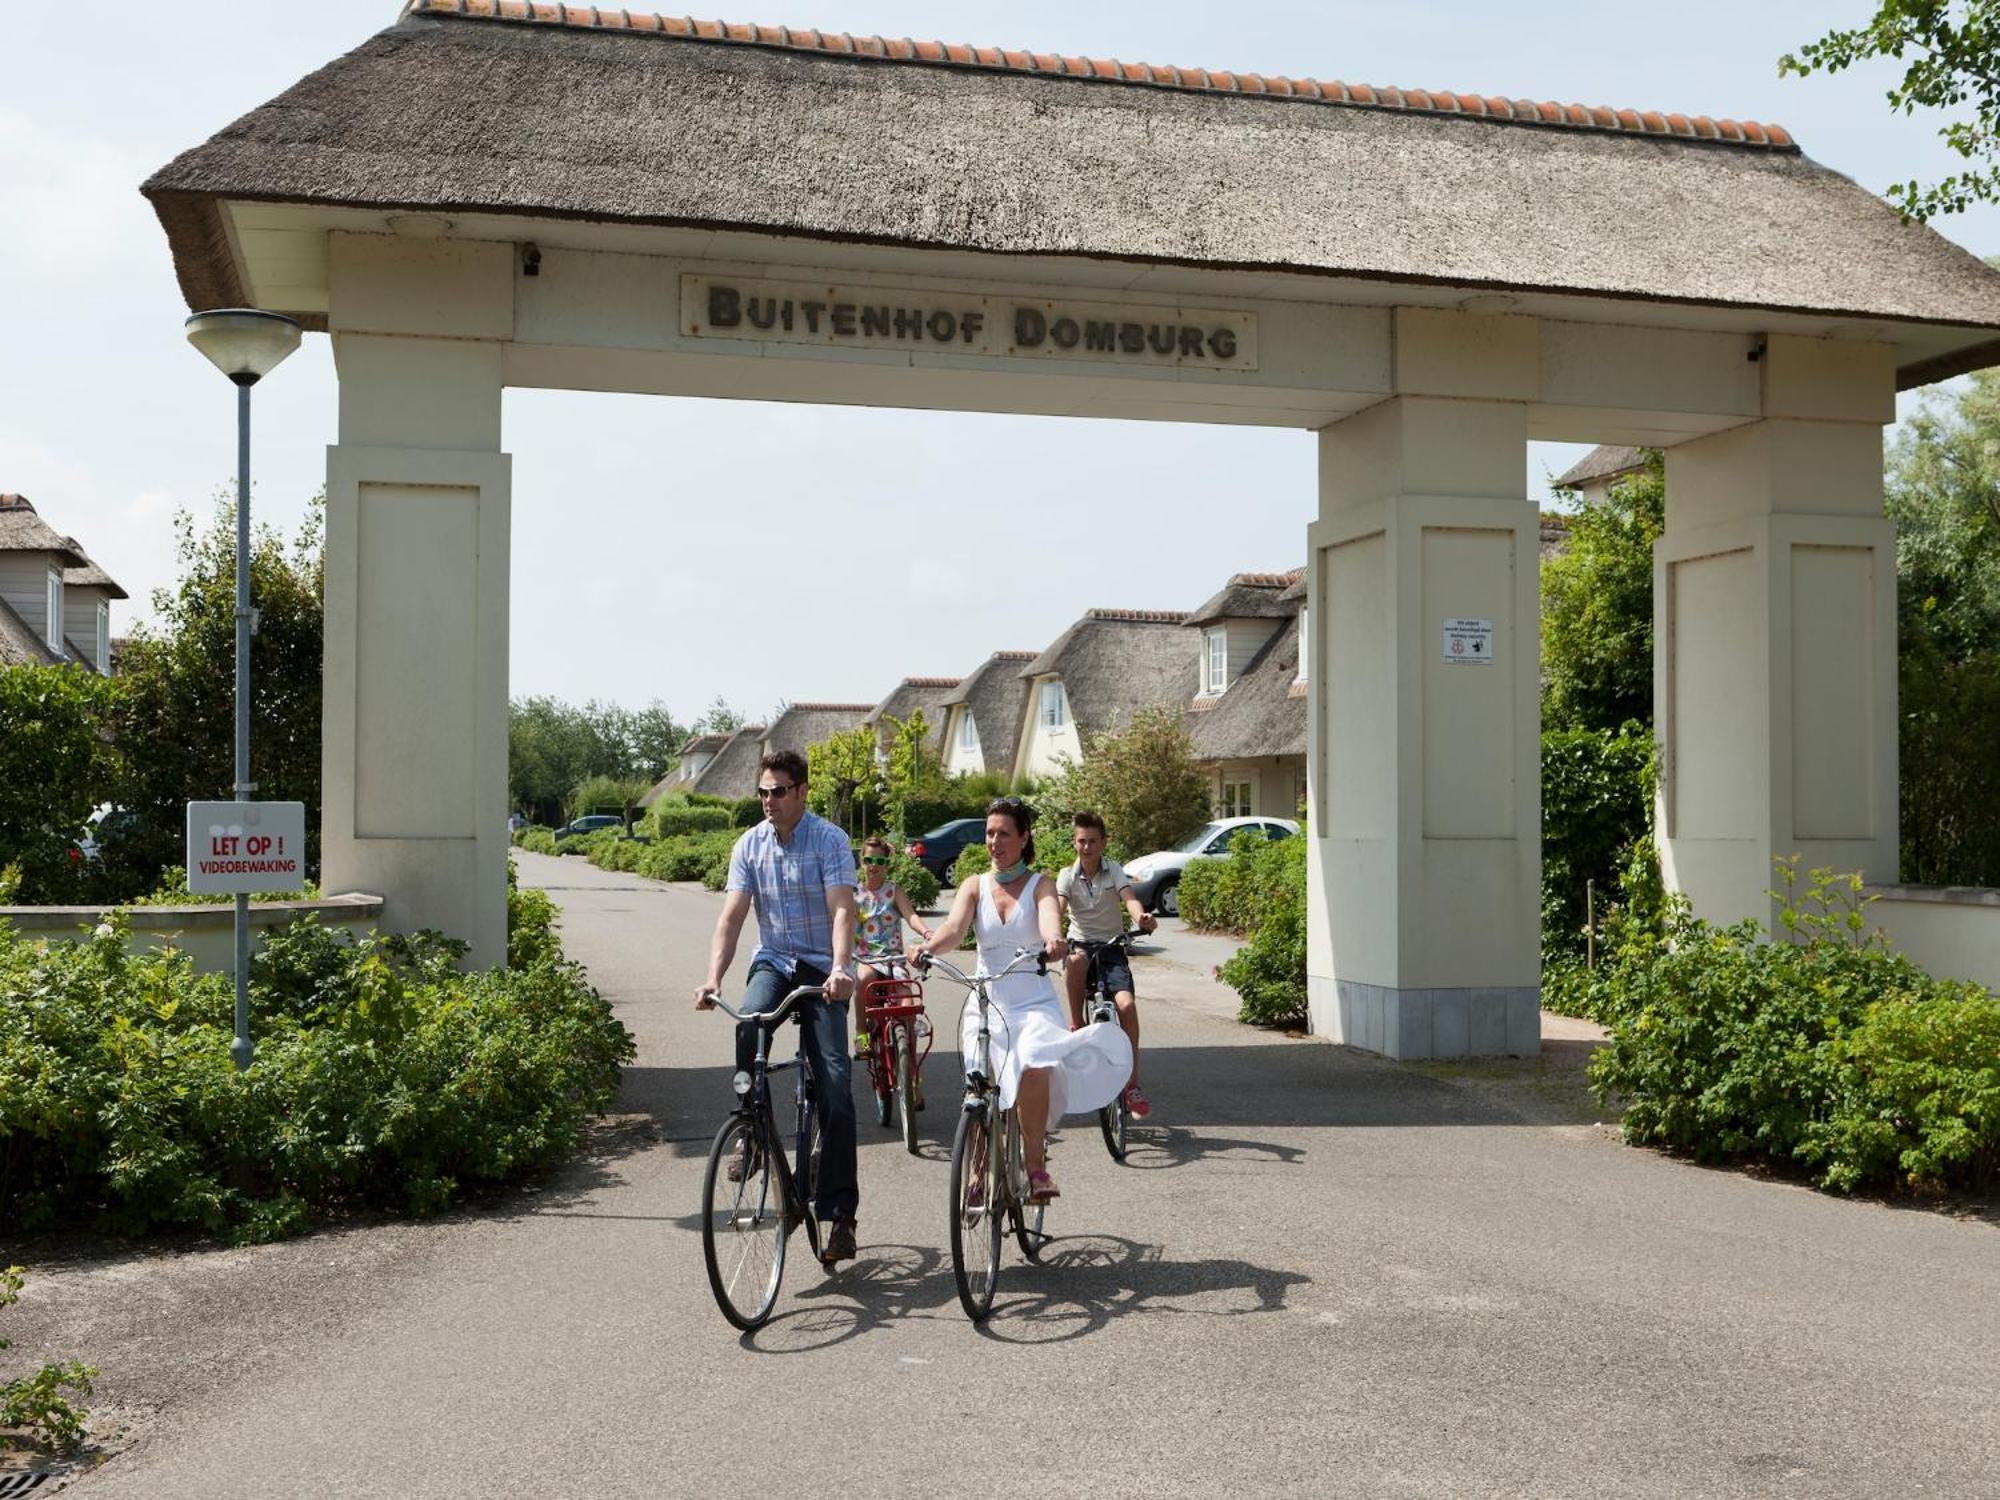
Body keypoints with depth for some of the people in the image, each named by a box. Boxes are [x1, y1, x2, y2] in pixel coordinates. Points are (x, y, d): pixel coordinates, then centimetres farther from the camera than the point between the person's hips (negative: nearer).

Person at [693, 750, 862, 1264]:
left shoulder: (829, 840, -8)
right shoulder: (750, 846, 5)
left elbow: (842, 911, -19)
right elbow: (731, 917, -1)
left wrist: (840, 969, -37)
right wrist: (713, 977, -16)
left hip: (821, 969, -3)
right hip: (773, 961, 3)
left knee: (835, 1084, -12)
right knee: (748, 1023, -32)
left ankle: (841, 1213, -6)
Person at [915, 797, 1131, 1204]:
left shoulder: (1040, 884, 3)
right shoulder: (974, 887, 8)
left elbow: (1049, 918, -19)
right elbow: (954, 926, -11)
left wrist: (1053, 941, -43)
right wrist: (928, 948, -33)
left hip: (1034, 1003, -2)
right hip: (986, 1002, 2)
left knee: (1034, 1067, -29)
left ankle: (1036, 1165, -15)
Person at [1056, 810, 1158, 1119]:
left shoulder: (1114, 870, 0)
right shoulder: (1067, 876, 1)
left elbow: (1129, 898, -18)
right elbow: (1058, 907, -16)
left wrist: (1141, 917, -42)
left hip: (1112, 946, 0)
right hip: (1080, 943, 0)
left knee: (1126, 1004, -23)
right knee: (1076, 960, -39)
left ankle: (1132, 1083, -12)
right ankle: (1076, 1024, -17)